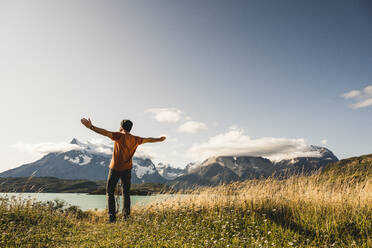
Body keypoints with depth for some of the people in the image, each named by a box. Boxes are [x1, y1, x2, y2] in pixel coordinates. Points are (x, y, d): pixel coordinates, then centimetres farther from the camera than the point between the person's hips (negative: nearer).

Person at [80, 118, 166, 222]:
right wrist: (159, 139, 33)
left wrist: (91, 127, -27)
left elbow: (105, 133, -23)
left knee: (110, 192, 7)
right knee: (126, 192, 15)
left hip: (115, 168, -4)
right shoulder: (135, 139, 4)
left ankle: (112, 216, 1)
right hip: (127, 169, 4)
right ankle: (126, 216, 13)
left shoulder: (119, 136, -11)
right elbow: (148, 139, 17)